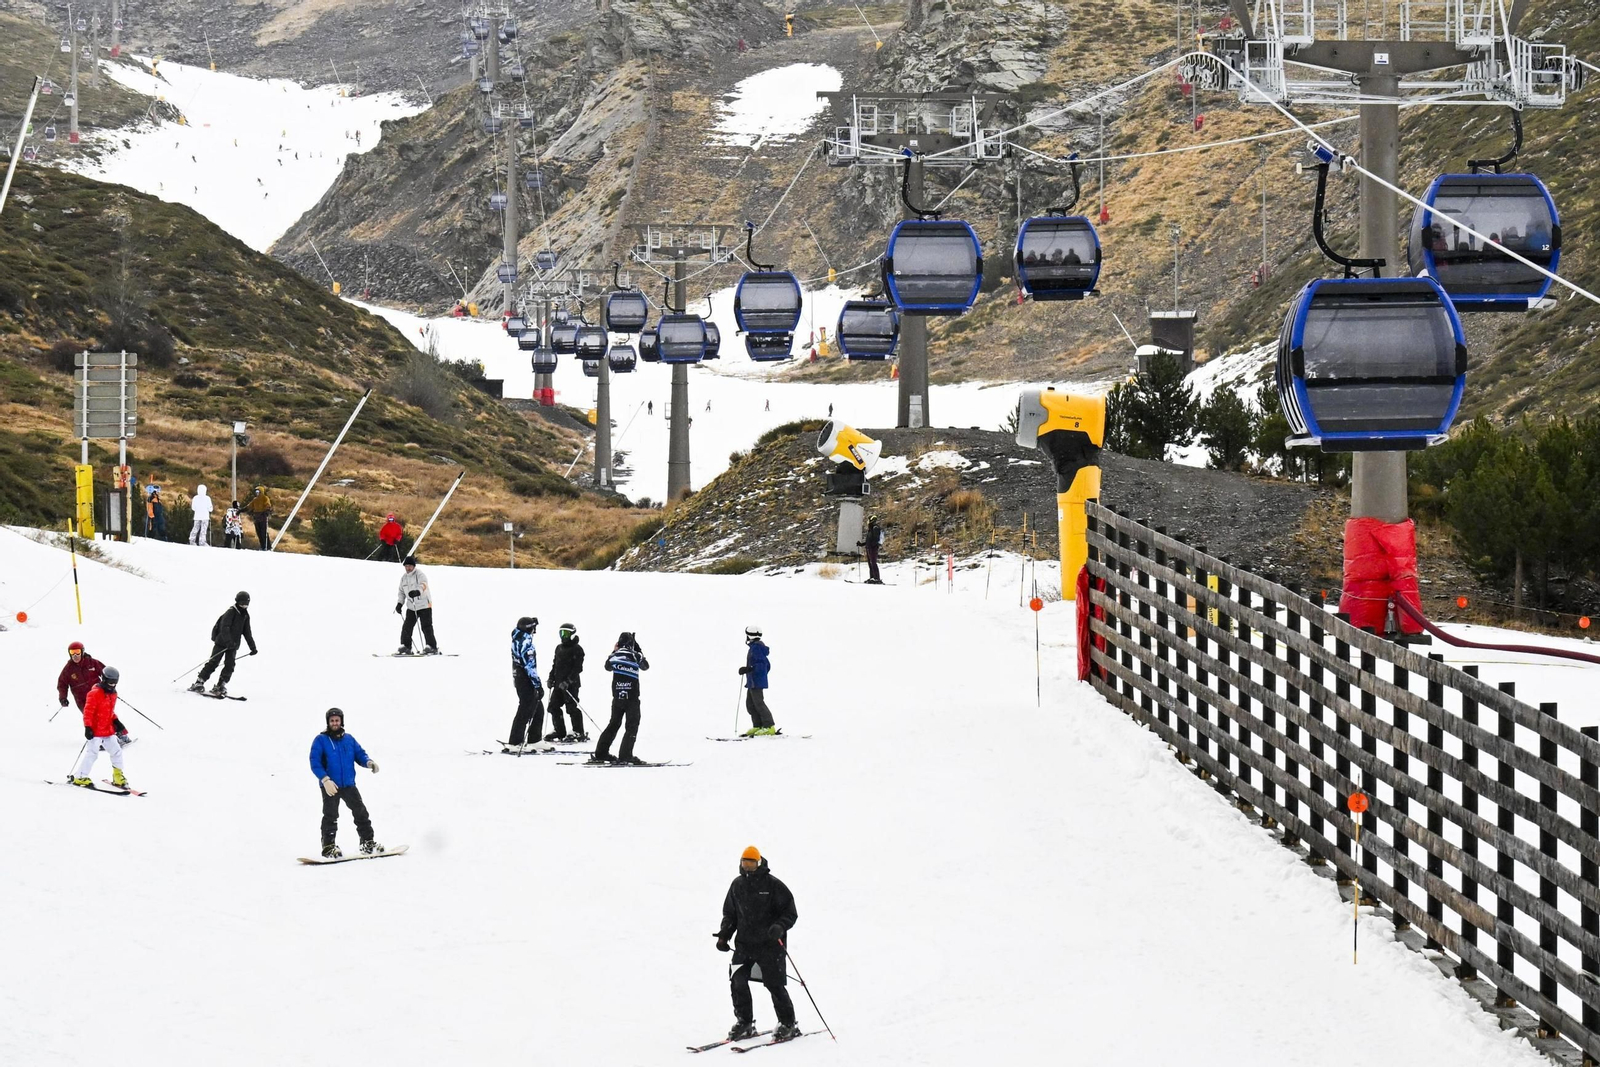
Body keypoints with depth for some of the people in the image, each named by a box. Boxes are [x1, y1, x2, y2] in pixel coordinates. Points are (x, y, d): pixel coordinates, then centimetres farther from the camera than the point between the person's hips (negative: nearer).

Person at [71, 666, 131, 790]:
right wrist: (88, 727, -23)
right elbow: (88, 711, -18)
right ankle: (80, 777, -3)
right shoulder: (95, 693, -15)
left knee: (116, 751, 9)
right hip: (95, 730, -8)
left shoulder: (112, 694, 11)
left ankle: (118, 777, 20)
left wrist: (115, 721, 14)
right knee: (91, 753, -9)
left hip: (108, 730, 8)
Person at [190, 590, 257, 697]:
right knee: (213, 662, -9)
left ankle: (220, 686, -2)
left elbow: (247, 633, 18)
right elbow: (224, 628, -23)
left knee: (230, 665, -6)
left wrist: (253, 647, 16)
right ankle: (199, 683, -3)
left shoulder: (245, 616, 10)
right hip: (221, 643, -6)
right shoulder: (231, 612, -12)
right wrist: (228, 641, -35)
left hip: (233, 645, 6)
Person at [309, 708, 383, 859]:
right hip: (330, 786, -4)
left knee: (361, 813, 5)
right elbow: (315, 763, -9)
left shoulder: (349, 739, 12)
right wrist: (325, 779, -23)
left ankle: (368, 843, 14)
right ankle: (328, 847, 1)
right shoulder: (320, 740, -2)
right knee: (330, 816, -5)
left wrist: (368, 762, -13)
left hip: (349, 785, 4)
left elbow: (360, 754, 11)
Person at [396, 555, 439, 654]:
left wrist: (417, 592, -52)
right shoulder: (404, 577, 11)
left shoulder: (419, 574, -11)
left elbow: (423, 585, -31)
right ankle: (405, 647, 12)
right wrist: (399, 603, 9)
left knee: (426, 627, -10)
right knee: (407, 627, 2)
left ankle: (432, 647, -5)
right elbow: (402, 591, 22)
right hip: (411, 607, 6)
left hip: (424, 605, -6)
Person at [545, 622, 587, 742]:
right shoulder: (559, 648, 17)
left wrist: (568, 681, -21)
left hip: (570, 683, -8)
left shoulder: (577, 649, -7)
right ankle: (559, 731, 15)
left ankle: (578, 732, -2)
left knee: (572, 707, -8)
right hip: (559, 683, 8)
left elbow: (578, 668, -14)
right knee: (554, 706, 6)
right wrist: (551, 679, 12)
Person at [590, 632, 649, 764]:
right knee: (632, 726, 0)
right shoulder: (636, 655, -9)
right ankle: (625, 755, -11)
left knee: (614, 724, 17)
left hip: (617, 697, 5)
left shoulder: (615, 655, 0)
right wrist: (639, 650, 16)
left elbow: (607, 666, 21)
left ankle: (601, 753, 18)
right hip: (632, 697, -5)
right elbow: (646, 666, 10)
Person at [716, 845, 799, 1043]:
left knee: (774, 984, -5)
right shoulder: (737, 885, 10)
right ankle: (744, 1023, 6)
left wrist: (780, 927, -22)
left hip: (770, 943, -5)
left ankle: (788, 1025, 8)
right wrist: (724, 935, 7)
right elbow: (729, 913, 20)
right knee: (737, 981, -7)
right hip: (744, 943, 5)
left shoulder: (773, 885, -6)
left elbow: (790, 912, -4)